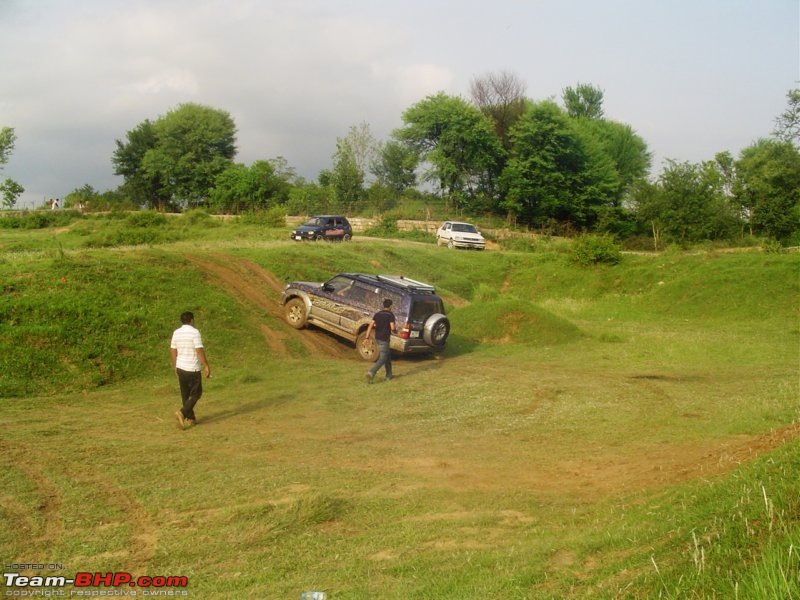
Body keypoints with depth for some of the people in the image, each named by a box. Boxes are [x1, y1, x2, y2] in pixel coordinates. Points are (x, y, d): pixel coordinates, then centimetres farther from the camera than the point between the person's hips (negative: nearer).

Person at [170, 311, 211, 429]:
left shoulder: (176, 332, 5)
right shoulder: (194, 332, -14)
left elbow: (173, 351, 10)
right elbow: (200, 351, -16)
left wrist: (175, 366, 21)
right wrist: (206, 366, -10)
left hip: (180, 367, 6)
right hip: (192, 368, -6)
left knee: (185, 394, 13)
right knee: (196, 393, 4)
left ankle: (190, 418, 20)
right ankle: (182, 412, -12)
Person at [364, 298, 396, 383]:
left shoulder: (377, 314, 7)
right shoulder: (390, 315, -10)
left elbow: (371, 325, -2)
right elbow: (392, 328, -17)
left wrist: (367, 337, -4)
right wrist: (396, 331, 6)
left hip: (377, 339, 7)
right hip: (384, 340, -7)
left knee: (388, 355, 21)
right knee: (382, 359, -4)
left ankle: (389, 375, 26)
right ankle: (371, 373, -22)